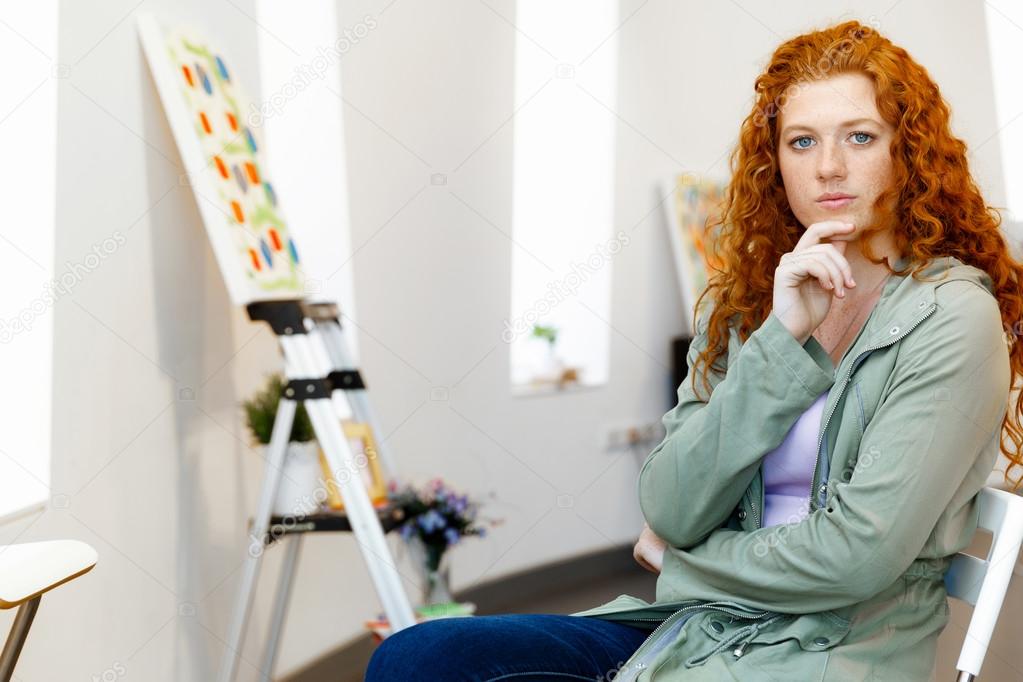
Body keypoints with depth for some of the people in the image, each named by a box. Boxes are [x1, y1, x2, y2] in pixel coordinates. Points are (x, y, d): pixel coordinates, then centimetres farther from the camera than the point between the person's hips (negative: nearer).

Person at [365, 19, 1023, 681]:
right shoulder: (741, 304, 9)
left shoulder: (952, 317, -8)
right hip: (690, 626, 5)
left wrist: (682, 554, -1)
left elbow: (860, 553, -16)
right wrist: (779, 339, -12)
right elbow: (669, 511, -4)